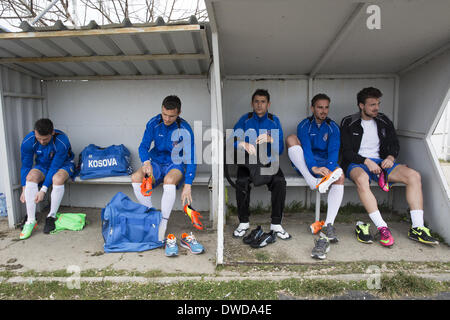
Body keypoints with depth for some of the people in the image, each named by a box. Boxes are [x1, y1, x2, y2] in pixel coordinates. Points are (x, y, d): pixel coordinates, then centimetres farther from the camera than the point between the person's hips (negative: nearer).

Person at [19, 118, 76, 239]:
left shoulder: (62, 142, -31)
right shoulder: (28, 141, -19)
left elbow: (55, 167, -27)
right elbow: (25, 166, -9)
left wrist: (43, 189, -29)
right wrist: (24, 190, -12)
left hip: (63, 164, -3)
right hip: (42, 165, 4)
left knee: (58, 179, -36)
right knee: (31, 176, -29)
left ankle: (52, 216, -17)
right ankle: (30, 220, -22)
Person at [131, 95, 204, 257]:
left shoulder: (185, 129, -15)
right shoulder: (154, 123, -5)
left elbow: (191, 158, -17)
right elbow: (143, 146, 1)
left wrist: (187, 186, -26)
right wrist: (146, 162, -23)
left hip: (176, 164, -3)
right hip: (156, 162, 4)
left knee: (169, 180, -38)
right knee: (136, 178, -26)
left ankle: (161, 234, -31)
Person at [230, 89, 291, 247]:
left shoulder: (274, 120, 5)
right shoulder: (245, 119, 4)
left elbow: (280, 150, -2)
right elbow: (232, 141, -7)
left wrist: (270, 139, -23)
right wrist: (244, 144, -29)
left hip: (269, 162, 1)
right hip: (248, 161, 0)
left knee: (280, 182, -27)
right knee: (241, 182, -30)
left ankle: (276, 225, -14)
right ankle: (244, 222, -11)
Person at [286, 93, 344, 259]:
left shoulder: (333, 127, 9)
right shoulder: (304, 126, 5)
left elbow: (334, 151, -7)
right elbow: (306, 148, -14)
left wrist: (328, 169, -29)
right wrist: (314, 168, -34)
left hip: (326, 166, 1)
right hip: (306, 166, 0)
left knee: (340, 175, -34)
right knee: (291, 139, -23)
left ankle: (327, 228, -42)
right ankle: (312, 182, -39)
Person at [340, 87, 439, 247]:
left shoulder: (384, 121, 14)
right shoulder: (348, 123, 1)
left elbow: (395, 144, 16)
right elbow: (347, 151, -5)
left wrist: (391, 157, -7)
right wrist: (366, 161, -19)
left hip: (380, 161, 5)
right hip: (356, 163, -4)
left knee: (414, 175, -19)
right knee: (361, 178, -40)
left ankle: (417, 228, -20)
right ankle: (382, 228, -39)